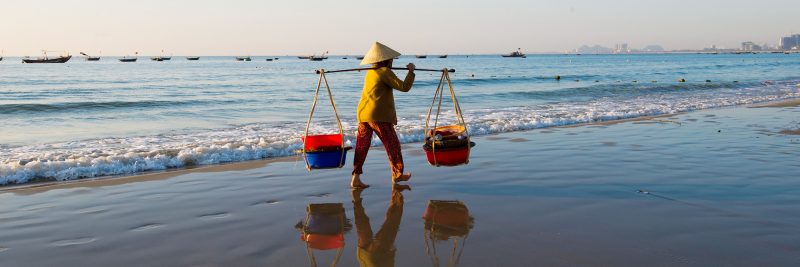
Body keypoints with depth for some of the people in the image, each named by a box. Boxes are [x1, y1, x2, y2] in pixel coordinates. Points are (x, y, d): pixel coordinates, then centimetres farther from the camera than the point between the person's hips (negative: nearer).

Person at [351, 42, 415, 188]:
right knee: (392, 144, 8)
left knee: (362, 146, 6)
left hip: (362, 114, 8)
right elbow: (404, 87, -11)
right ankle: (397, 175, 20)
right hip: (378, 116, -8)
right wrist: (411, 71, 1)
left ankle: (356, 178, 1)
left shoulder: (370, 72, 16)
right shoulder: (385, 72, -8)